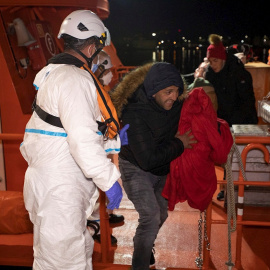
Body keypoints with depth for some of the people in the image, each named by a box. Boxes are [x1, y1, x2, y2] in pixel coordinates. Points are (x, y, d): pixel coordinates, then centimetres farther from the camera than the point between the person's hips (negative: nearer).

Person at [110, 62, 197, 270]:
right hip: (136, 169, -7)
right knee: (151, 217, -19)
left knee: (161, 213, 20)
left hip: (162, 168, 7)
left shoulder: (174, 104, -14)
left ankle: (143, 245, 49)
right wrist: (179, 145, -25)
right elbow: (147, 159, -34)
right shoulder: (135, 115, -33)